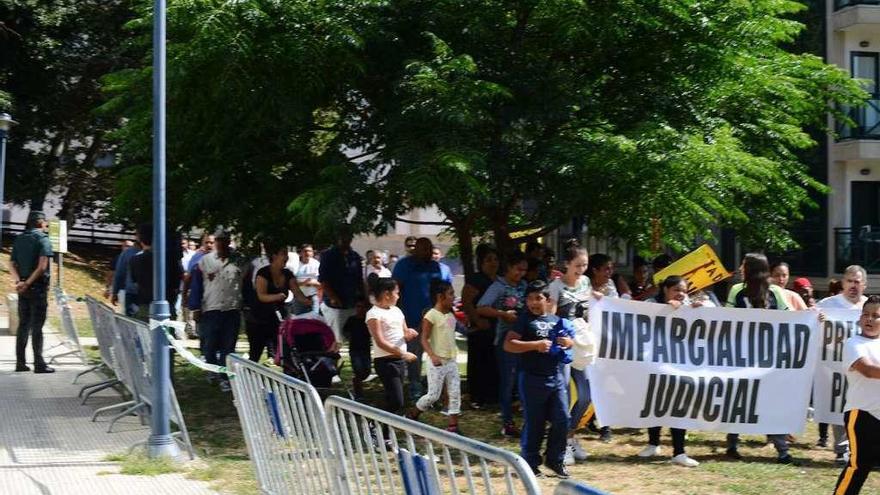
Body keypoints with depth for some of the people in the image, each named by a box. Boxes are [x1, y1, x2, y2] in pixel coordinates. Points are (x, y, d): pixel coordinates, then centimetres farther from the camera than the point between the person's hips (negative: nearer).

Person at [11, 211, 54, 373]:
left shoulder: (19, 239, 12)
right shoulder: (42, 238, -8)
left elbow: (12, 264, 5)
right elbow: (42, 266, -18)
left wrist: (17, 280, -8)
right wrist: (28, 283, -15)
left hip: (23, 288, 6)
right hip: (38, 287, -6)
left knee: (23, 325, 11)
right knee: (37, 326, -4)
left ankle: (20, 362, 11)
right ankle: (39, 364, -4)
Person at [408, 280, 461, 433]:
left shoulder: (451, 315, 8)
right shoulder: (431, 315, -14)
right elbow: (424, 339, -16)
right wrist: (432, 356, -28)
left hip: (451, 361, 7)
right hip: (437, 362, -7)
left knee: (455, 393, 3)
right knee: (433, 395, -2)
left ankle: (453, 425, 7)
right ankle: (412, 416, 21)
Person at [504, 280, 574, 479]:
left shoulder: (556, 320, 13)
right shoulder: (525, 320, -3)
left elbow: (568, 341, 27)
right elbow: (508, 345, -12)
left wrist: (569, 343, 1)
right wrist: (535, 345, -20)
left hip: (556, 376, 5)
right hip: (532, 378, -5)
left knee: (562, 419, 3)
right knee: (534, 423, 1)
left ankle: (554, 459, 18)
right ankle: (530, 462, 13)